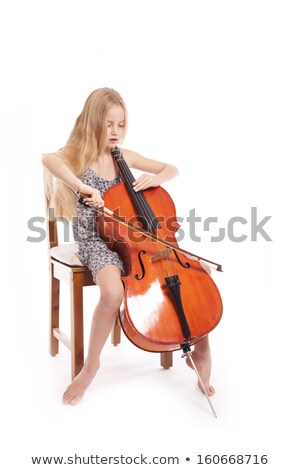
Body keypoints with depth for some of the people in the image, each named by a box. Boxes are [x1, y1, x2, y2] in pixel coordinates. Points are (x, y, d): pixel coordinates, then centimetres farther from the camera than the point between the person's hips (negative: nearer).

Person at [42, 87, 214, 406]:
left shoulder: (124, 157, 9)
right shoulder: (78, 156, -4)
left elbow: (172, 169, 16)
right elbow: (48, 159, -29)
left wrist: (156, 177, -6)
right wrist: (83, 187, -39)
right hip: (95, 240, -4)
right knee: (113, 293, -36)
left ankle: (201, 349, 6)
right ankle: (91, 365, -8)